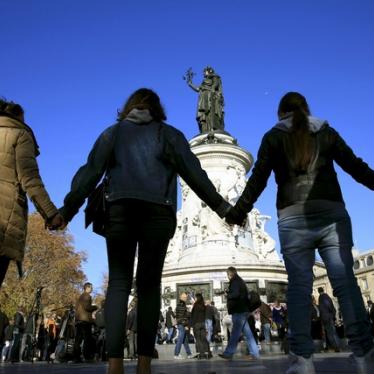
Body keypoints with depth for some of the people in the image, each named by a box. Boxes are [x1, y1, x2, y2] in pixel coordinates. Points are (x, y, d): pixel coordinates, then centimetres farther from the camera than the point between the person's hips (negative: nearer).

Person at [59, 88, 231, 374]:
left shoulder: (114, 132, 19)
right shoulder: (168, 133, 17)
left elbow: (90, 172, 10)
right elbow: (193, 172, 9)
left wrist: (68, 210, 10)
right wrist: (220, 206, 11)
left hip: (119, 209, 1)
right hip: (158, 212, 0)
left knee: (119, 282, 0)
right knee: (149, 283, 3)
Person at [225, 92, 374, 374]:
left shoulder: (274, 137, 12)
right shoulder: (326, 132, 16)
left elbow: (258, 179, 3)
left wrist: (238, 212, 6)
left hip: (293, 217, -1)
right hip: (332, 214, 1)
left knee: (299, 286, -2)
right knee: (346, 282, 0)